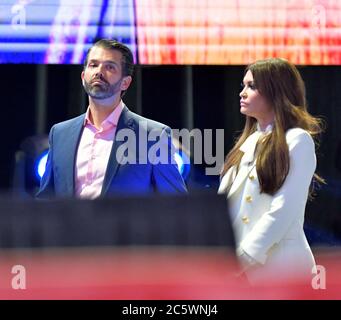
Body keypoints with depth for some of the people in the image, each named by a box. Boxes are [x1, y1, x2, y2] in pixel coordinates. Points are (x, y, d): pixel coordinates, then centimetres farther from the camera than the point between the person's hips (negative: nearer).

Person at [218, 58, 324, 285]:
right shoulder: (250, 142, 17)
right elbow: (224, 201, 12)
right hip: (242, 268, 6)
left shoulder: (297, 141, -5)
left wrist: (241, 258, -16)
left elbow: (283, 211, -13)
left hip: (279, 266, -6)